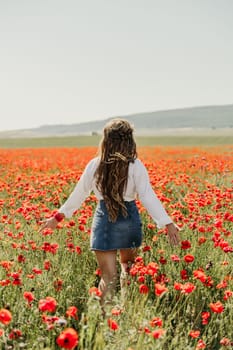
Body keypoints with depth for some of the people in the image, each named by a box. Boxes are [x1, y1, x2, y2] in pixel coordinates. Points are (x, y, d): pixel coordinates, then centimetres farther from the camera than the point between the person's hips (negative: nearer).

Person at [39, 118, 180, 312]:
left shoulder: (95, 165, -1)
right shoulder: (135, 166, -7)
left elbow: (79, 194, 5)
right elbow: (148, 196, -12)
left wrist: (58, 217, 17)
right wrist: (168, 223, -11)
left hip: (104, 220, 0)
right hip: (129, 219, 0)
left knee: (108, 275, 2)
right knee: (128, 266, 24)